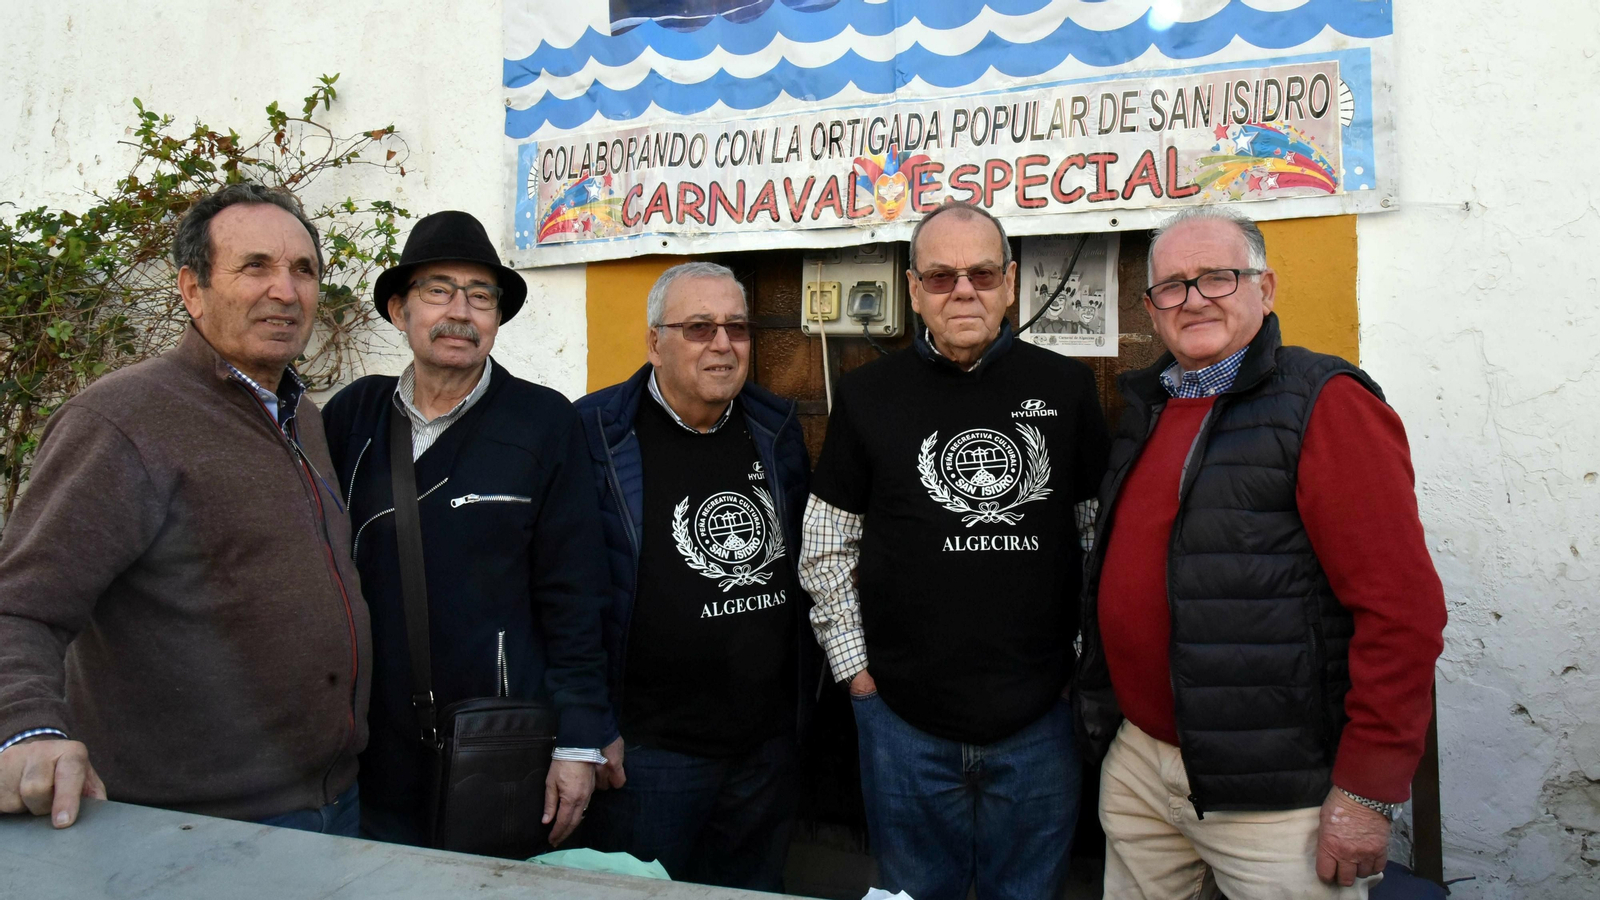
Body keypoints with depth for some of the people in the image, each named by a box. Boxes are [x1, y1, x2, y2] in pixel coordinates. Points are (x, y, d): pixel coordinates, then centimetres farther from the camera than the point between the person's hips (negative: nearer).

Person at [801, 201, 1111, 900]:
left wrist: (1087, 658, 4)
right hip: (904, 716, 0)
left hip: (1039, 717, 1)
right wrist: (855, 667, 1)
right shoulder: (868, 395, 0)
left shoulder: (1066, 388, 0)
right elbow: (826, 549, 6)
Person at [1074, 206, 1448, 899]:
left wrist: (1367, 792, -17)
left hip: (1271, 791, -6)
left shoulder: (1325, 403, -12)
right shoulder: (1148, 407, 10)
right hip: (1136, 763, 7)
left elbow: (1402, 607, -17)